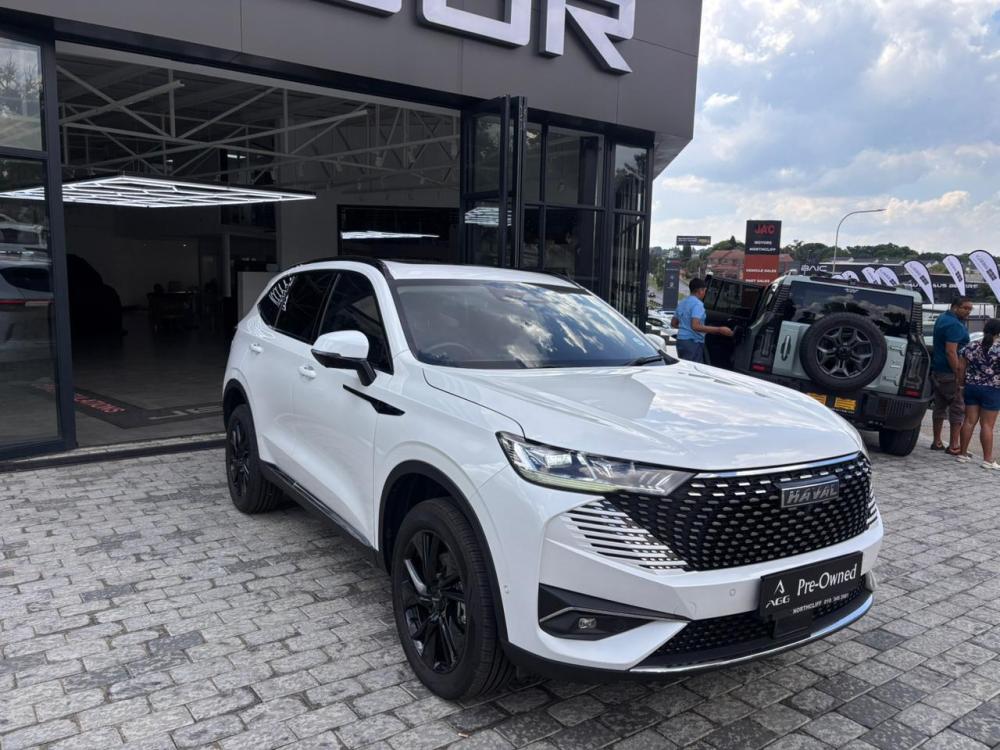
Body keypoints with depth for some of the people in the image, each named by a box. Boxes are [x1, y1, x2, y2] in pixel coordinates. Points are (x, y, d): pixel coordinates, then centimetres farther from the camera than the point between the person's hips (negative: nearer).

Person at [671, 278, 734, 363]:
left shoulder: (682, 302, 14)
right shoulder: (698, 304, -13)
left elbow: (673, 323, 21)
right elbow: (696, 326, -26)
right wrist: (719, 329, -25)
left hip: (680, 340, 9)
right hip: (693, 342, -9)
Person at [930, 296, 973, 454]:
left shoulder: (942, 319, 14)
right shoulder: (954, 325, -17)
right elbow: (951, 352, -24)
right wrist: (959, 375, -23)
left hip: (937, 370, 10)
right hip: (949, 373, -10)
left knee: (940, 407, 13)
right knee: (958, 408, -2)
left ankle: (937, 442, 17)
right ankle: (954, 446, 0)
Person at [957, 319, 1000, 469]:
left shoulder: (970, 347, 2)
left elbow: (961, 369, 5)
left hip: (971, 387, 4)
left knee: (969, 421, 10)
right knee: (987, 425, 0)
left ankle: (963, 453, 15)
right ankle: (988, 459, 6)